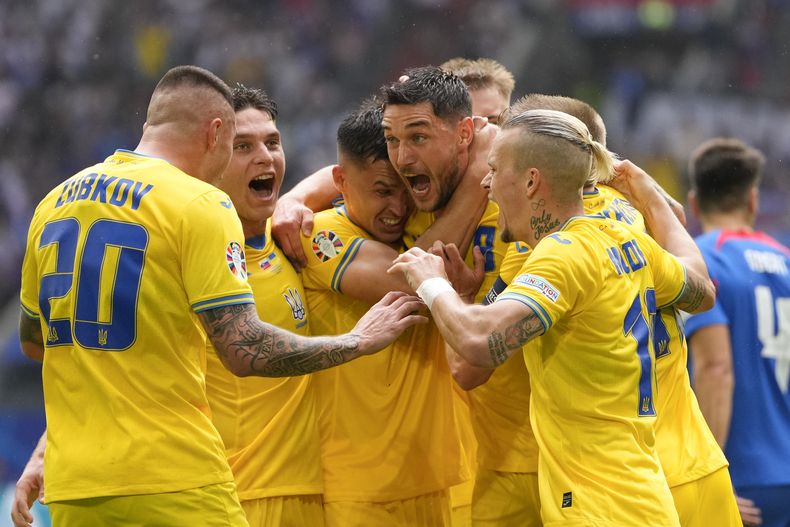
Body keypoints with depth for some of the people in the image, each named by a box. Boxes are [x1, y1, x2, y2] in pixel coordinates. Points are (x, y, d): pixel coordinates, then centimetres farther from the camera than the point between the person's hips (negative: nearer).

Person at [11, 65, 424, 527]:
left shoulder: (53, 203, 12)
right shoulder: (201, 204, -7)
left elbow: (32, 341, 24)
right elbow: (246, 351, -14)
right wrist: (359, 341, -1)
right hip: (175, 485, -6)